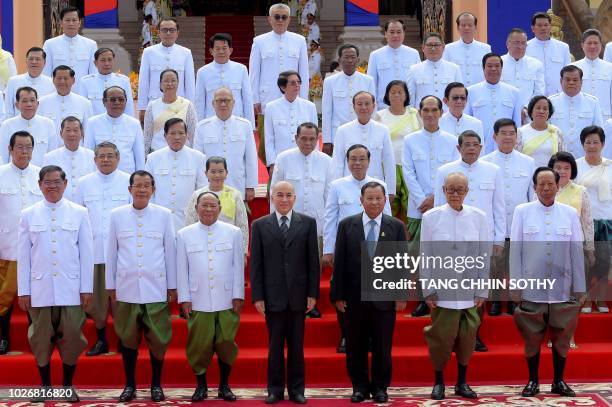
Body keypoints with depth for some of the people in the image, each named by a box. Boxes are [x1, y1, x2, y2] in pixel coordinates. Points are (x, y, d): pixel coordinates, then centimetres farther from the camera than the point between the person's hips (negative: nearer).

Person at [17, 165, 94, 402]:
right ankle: (45, 385, 18)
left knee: (71, 337, 1)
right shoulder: (28, 215, 5)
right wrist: (23, 291, 2)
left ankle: (68, 385, 16)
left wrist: (86, 288, 0)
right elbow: (23, 255, 6)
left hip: (70, 288, -1)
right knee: (41, 338, 5)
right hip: (40, 288, 1)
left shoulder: (79, 213, 3)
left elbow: (86, 252, 3)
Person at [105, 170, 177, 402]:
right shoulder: (117, 215, 3)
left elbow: (170, 251, 5)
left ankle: (156, 385, 16)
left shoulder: (164, 215, 2)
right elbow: (111, 252, 7)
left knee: (157, 339, 3)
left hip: (156, 289, -1)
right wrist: (110, 285, 7)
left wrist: (172, 286, 5)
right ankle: (129, 385, 18)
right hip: (126, 288, 1)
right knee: (128, 339, 7)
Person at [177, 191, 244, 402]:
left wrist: (238, 296, 1)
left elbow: (238, 266, 4)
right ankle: (201, 385, 19)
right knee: (199, 344, 4)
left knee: (226, 343, 4)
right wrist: (184, 298, 0)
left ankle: (224, 385, 19)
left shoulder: (233, 232, 3)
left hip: (227, 301, 0)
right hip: (198, 302, 0)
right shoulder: (184, 234, 3)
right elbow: (182, 269, 4)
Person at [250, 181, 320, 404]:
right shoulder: (260, 225, 4)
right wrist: (257, 296, -3)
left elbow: (313, 260, 3)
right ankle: (275, 389, 13)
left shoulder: (307, 223, 4)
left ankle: (296, 389, 15)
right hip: (273, 295, 0)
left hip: (298, 295, 0)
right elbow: (256, 264, 2)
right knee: (275, 345, 5)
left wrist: (312, 293, -2)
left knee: (296, 345, 6)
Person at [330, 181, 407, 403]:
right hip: (354, 297, 0)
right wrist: (338, 295, -3)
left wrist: (402, 295, -1)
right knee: (356, 346, 7)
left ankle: (380, 387, 19)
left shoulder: (396, 226, 3)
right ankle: (359, 386, 20)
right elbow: (339, 262, 1)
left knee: (382, 347, 6)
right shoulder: (347, 225, 2)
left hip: (384, 298, 0)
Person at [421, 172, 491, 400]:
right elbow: (425, 257, 0)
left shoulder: (478, 217, 0)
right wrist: (428, 291, -3)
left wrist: (482, 291, 2)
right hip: (443, 291, -1)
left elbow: (485, 257, 4)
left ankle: (462, 382, 21)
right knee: (441, 337, 2)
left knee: (467, 337, 7)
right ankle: (439, 382, 18)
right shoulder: (431, 217, -2)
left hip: (470, 292, 2)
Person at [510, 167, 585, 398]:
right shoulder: (522, 212, 0)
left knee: (561, 338, 8)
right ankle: (533, 381, 20)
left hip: (563, 290, 1)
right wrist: (515, 287, -1)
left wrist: (580, 289, 4)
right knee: (532, 338, 7)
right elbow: (515, 251, 1)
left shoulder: (570, 213, 3)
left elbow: (577, 253, 5)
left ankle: (559, 381, 21)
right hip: (531, 290, -1)